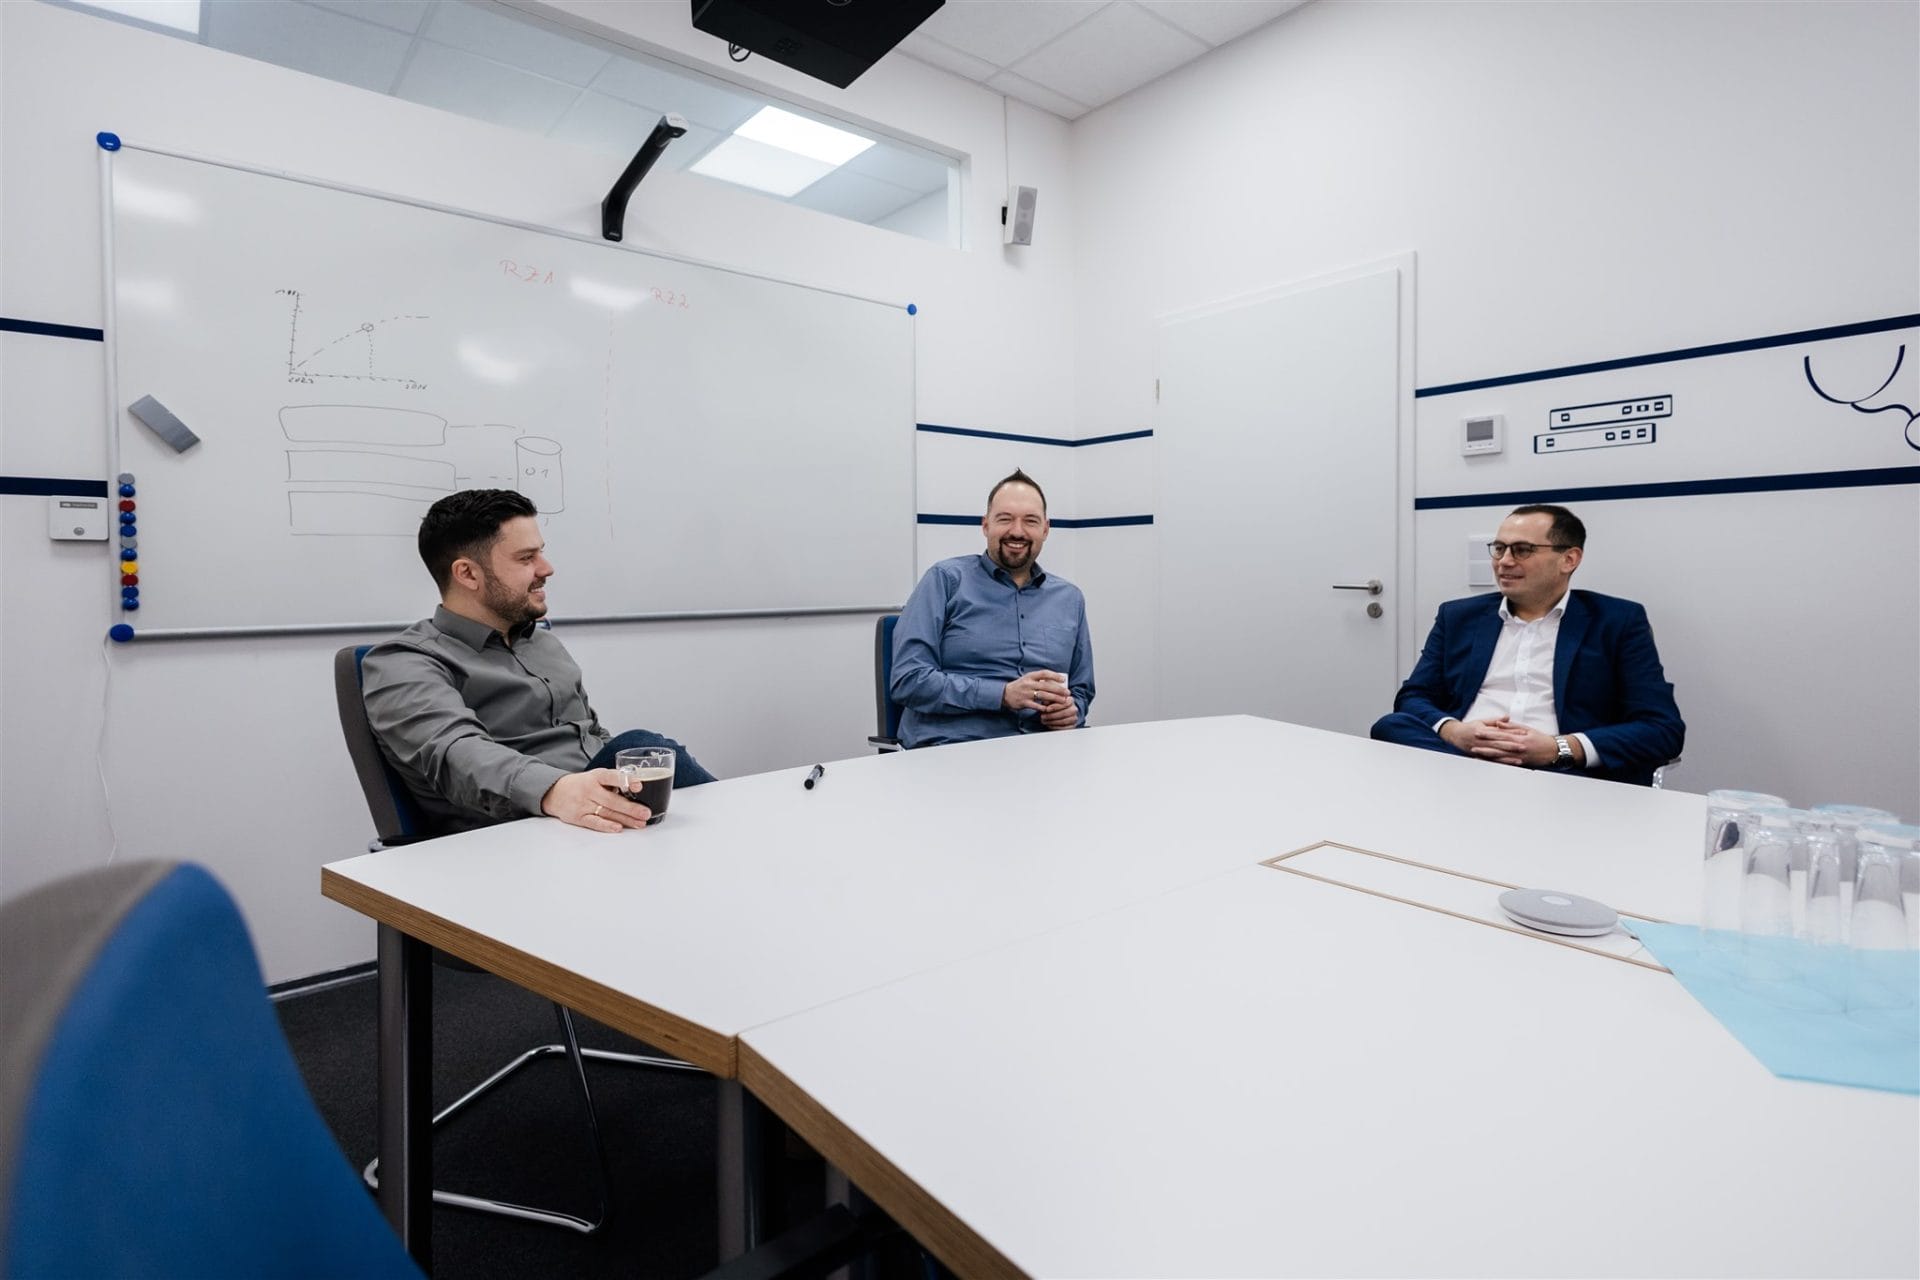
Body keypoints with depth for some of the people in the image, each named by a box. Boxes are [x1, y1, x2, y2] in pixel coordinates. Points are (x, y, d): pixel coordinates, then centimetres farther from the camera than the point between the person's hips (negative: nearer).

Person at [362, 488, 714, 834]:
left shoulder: (545, 642, 21)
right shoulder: (405, 664, -1)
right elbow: (455, 753, -21)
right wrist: (554, 791, -41)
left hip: (605, 819, 6)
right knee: (641, 748, -27)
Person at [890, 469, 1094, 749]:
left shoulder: (1070, 599, 17)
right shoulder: (946, 580, 2)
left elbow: (1081, 690, 24)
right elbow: (908, 679, -7)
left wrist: (1072, 710, 0)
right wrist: (1003, 694, -16)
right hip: (951, 747, -4)